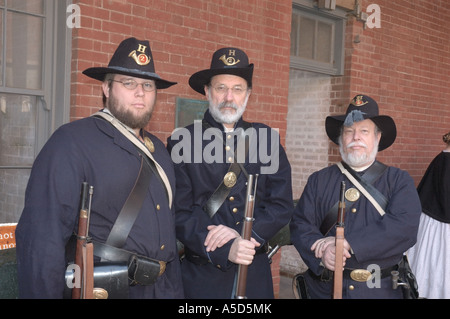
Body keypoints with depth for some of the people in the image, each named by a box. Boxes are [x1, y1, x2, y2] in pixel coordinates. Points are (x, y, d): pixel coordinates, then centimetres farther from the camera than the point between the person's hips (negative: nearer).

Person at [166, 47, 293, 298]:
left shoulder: (266, 139, 4)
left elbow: (283, 206, 0)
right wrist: (225, 250, -19)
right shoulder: (182, 141, -3)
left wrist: (241, 233, -15)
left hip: (256, 274, 2)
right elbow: (178, 212, -8)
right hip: (202, 275, -2)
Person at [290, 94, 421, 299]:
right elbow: (300, 224, -3)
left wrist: (348, 243, -23)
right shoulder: (318, 180, 4)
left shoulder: (400, 181, -1)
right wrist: (322, 253, -23)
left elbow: (405, 226, -16)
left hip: (380, 290, 0)